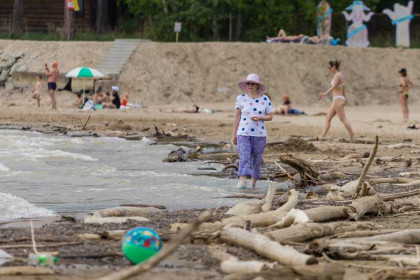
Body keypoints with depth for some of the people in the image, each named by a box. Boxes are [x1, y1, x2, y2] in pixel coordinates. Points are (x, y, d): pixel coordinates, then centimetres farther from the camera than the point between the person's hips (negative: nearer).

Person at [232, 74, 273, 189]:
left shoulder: (265, 99, 2)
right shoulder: (240, 98, 1)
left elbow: (270, 117, 6)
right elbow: (237, 117, 4)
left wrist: (260, 118, -15)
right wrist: (234, 135, 2)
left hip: (259, 134, 1)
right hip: (243, 133, -1)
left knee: (257, 159, 8)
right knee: (244, 158, -16)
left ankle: (254, 182, 23)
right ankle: (242, 182, -27)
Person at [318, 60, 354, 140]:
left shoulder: (337, 75, -15)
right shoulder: (340, 75, 14)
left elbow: (333, 87, -30)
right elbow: (343, 88, 24)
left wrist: (324, 94, -43)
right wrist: (344, 99, 35)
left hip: (338, 100, -10)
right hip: (336, 100, 10)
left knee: (343, 119, -7)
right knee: (328, 118, 6)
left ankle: (352, 137, -5)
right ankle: (322, 136, 3)